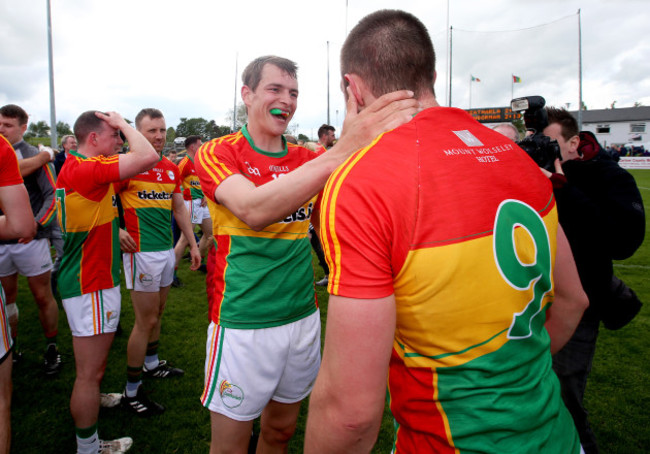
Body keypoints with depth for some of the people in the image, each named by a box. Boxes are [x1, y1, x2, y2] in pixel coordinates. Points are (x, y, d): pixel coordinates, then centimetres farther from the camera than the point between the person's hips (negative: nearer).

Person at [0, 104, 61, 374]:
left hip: (30, 240, -4)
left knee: (43, 296, 4)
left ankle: (52, 349, 19)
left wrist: (36, 225, -19)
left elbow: (53, 195, -8)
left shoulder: (34, 156, -4)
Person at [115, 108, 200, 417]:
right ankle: (131, 391, 12)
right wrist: (116, 231, -20)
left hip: (167, 249, 7)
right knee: (146, 320, -2)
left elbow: (179, 209, 17)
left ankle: (151, 363, 40)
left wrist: (193, 244, 16)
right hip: (142, 251, -7)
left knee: (158, 313, 19)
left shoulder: (171, 169, 11)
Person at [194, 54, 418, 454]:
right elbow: (254, 210, -30)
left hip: (303, 317, 5)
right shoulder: (217, 153, -9)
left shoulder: (307, 160, 8)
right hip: (243, 325, -4)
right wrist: (342, 151, -40)